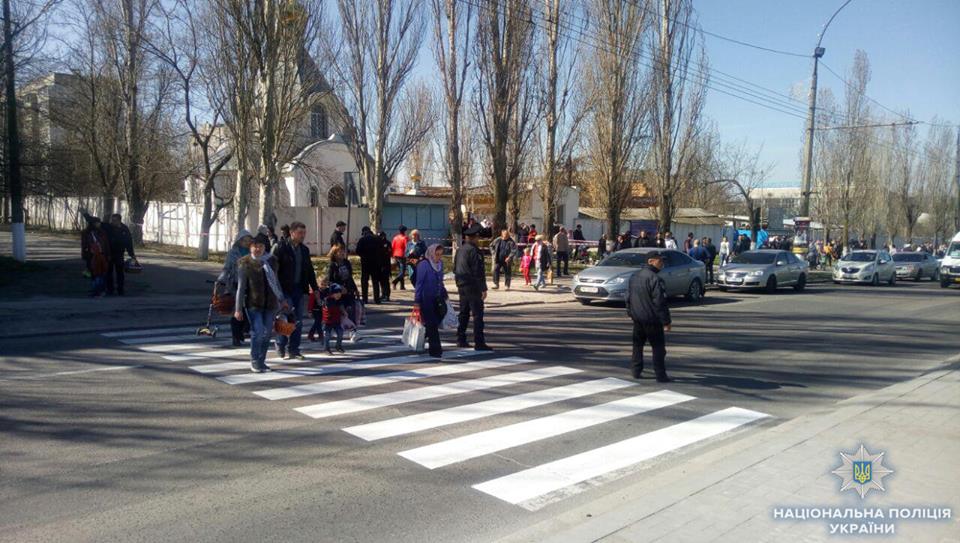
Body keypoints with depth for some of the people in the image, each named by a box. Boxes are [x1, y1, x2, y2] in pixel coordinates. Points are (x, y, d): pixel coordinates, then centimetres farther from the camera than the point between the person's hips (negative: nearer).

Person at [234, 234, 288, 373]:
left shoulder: (271, 260, 7)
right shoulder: (245, 263, -4)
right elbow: (241, 287, -4)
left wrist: (281, 300, 21)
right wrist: (238, 308, -7)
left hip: (270, 303, 4)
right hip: (253, 304, -4)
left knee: (267, 333, 7)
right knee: (258, 331, -14)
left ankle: (261, 361, 22)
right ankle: (254, 362, 2)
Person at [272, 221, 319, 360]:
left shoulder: (304, 250, 12)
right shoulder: (281, 248, -7)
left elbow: (310, 270, 17)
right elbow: (274, 269, -10)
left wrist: (315, 288, 14)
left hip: (299, 289, 6)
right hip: (285, 289, -6)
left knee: (298, 321, 7)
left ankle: (293, 349, 16)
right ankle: (281, 348, 11)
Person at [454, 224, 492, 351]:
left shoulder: (460, 250, 9)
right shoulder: (474, 251, -16)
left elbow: (455, 269, 17)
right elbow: (478, 271, -18)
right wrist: (483, 288, -15)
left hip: (462, 287, 8)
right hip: (473, 287, -8)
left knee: (463, 313, 15)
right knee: (478, 314, -5)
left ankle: (461, 340, 19)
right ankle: (479, 343, -6)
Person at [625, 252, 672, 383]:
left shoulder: (634, 276, 8)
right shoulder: (655, 279, -18)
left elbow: (628, 297, 14)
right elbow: (659, 303, -20)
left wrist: (630, 313, 23)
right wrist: (666, 321, -15)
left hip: (637, 318, 7)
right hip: (652, 319, -7)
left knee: (637, 345, 17)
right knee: (658, 347, 0)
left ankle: (635, 371, 21)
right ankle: (660, 375, 0)